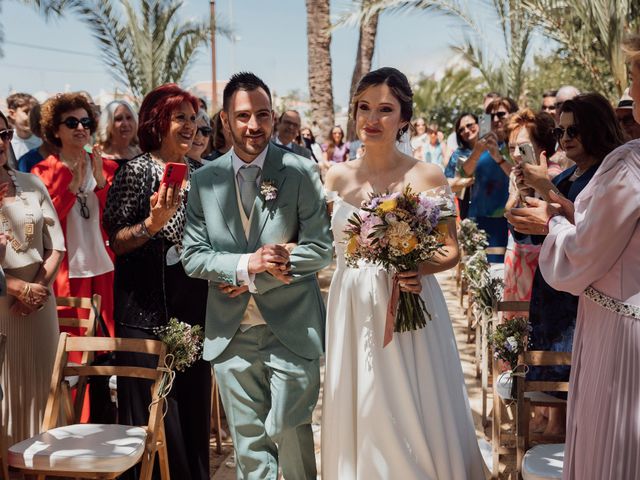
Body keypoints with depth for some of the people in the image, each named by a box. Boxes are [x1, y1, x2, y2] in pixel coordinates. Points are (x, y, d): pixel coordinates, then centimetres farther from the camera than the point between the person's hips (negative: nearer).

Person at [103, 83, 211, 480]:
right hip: (147, 309, -5)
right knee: (153, 408, -1)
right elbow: (117, 242, -9)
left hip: (195, 305, 5)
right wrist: (153, 222, -24)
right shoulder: (136, 171, -7)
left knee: (195, 403, 10)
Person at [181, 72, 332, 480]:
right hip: (231, 334, 3)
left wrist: (250, 279, -11)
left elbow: (322, 249, -8)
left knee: (289, 431, 4)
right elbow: (193, 256, 2)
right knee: (248, 442, 12)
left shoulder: (301, 172, -5)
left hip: (291, 330, -3)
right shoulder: (205, 180, 4)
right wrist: (247, 264, -16)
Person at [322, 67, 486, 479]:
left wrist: (418, 267, -18)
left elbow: (451, 250, -1)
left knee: (415, 421, 4)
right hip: (353, 312, 3)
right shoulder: (339, 178, 3)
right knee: (360, 421, 11)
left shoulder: (428, 177, -5)